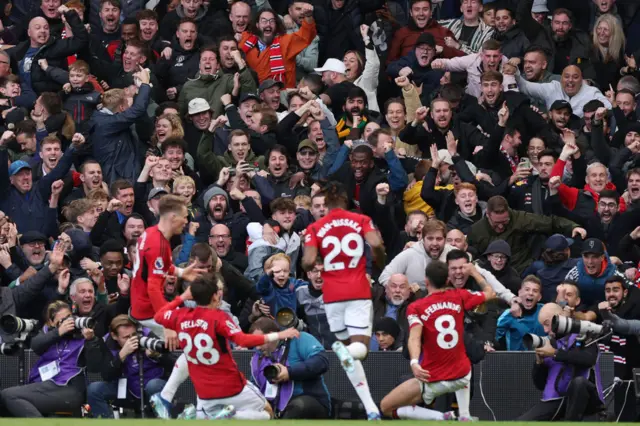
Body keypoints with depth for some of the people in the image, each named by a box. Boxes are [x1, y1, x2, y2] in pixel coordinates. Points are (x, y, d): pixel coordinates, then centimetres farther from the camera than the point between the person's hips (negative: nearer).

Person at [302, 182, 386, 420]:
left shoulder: (315, 228, 3)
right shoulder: (361, 221, 3)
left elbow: (309, 262, -8)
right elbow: (375, 244, -14)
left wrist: (306, 266, 15)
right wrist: (380, 261, 7)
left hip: (333, 295, 1)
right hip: (359, 292, -1)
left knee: (348, 351, 11)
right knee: (360, 347, -1)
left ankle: (370, 409, 1)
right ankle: (347, 352, -41)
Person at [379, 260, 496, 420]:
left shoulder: (416, 307, -8)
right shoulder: (459, 297, 2)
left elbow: (414, 337, -25)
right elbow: (490, 293, 19)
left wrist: (414, 363, -39)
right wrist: (474, 271, 34)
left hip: (432, 381, -5)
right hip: (462, 376, 5)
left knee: (386, 407, 6)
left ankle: (442, 418, -10)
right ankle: (465, 417, 25)